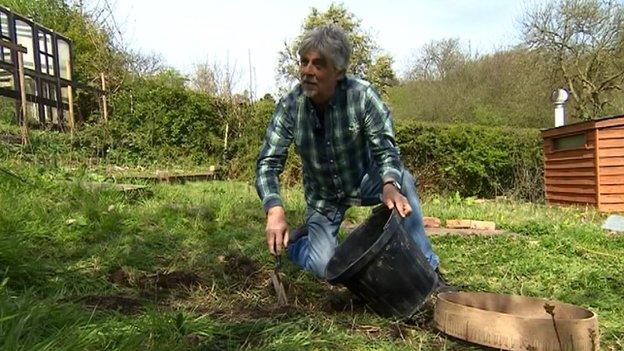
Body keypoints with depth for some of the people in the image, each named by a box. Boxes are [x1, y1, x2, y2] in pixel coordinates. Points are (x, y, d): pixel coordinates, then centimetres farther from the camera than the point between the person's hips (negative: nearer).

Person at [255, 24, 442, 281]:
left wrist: (389, 185, -47)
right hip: (323, 196, 1)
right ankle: (296, 240, 25)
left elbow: (385, 147, -24)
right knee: (324, 268, -9)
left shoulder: (362, 94, -23)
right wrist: (275, 209, -38)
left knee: (402, 180, -32)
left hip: (365, 181, 0)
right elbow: (268, 163, -20)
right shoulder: (290, 106, -20)